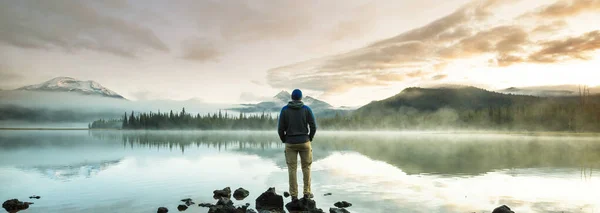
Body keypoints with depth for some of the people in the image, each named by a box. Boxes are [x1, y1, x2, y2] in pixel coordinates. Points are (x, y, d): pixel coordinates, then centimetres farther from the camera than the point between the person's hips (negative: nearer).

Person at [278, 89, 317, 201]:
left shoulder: (284, 110, -2)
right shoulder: (307, 109, -2)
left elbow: (280, 128, -5)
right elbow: (313, 126, -7)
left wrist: (284, 141, 11)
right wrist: (309, 139, 9)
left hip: (290, 143, 0)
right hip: (304, 143, 0)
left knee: (292, 169, 6)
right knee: (306, 167, 13)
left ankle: (294, 195, 7)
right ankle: (307, 193, 15)